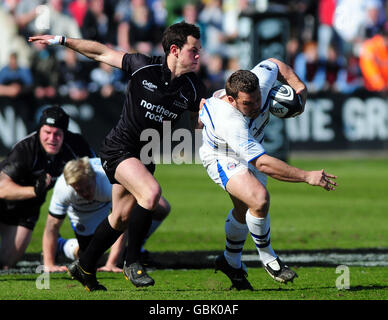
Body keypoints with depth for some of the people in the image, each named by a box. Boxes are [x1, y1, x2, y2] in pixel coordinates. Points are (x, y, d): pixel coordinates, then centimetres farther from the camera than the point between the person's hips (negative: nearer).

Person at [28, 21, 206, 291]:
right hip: (119, 147, -6)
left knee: (121, 218, 14)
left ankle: (84, 268, 34)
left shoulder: (194, 88, -5)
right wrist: (62, 41, -1)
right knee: (151, 192, -29)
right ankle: (132, 262, -15)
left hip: (146, 156, 6)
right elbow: (102, 53, -3)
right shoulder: (144, 66, -15)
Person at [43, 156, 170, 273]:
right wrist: (49, 265, -35)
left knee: (162, 209, -15)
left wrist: (111, 264, -51)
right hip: (84, 210, 0)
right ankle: (59, 244, 22)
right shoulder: (62, 188, -41)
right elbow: (52, 226, -31)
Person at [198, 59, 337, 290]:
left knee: (245, 209, 19)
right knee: (259, 199, -28)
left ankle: (231, 262, 43)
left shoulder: (260, 80, -31)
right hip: (222, 156, -7)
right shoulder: (230, 123, -46)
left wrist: (300, 88, -13)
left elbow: (275, 65, -4)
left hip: (250, 146, 7)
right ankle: (267, 258, -4)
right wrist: (307, 177, -50)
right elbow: (264, 164, -49)